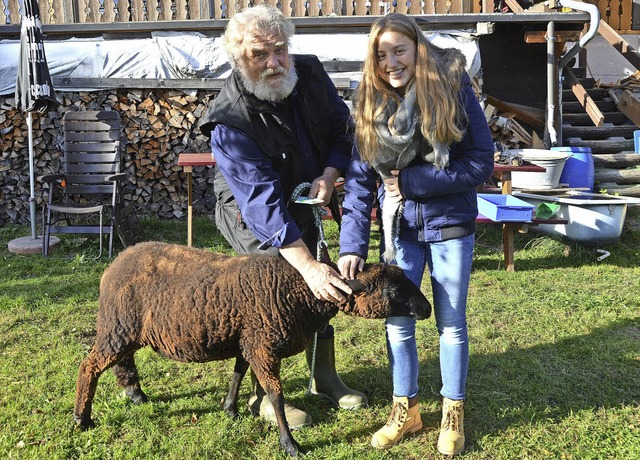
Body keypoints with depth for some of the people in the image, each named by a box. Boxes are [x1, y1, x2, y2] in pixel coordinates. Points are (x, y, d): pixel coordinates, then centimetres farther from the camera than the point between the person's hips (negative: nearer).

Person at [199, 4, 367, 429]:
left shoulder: (311, 73, -17)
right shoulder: (230, 122, -34)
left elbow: (343, 127, -2)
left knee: (323, 289, 11)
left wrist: (329, 175, -22)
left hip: (303, 199, 6)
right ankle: (265, 395, 12)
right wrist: (307, 266, -43)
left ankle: (325, 377, 30)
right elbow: (264, 204, -38)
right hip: (253, 215, -5)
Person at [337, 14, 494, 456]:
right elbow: (360, 179, -7)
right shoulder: (372, 103, -4)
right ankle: (405, 410, 29)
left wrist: (410, 182, -20)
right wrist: (352, 244, -16)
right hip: (400, 228, 3)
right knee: (398, 323, 10)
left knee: (451, 324, 9)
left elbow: (481, 162, -16)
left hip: (450, 225, -3)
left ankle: (453, 413, 28)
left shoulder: (453, 87, -14)